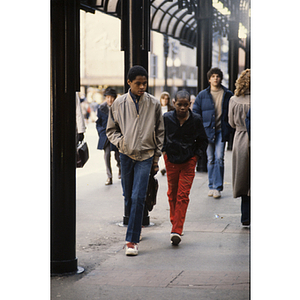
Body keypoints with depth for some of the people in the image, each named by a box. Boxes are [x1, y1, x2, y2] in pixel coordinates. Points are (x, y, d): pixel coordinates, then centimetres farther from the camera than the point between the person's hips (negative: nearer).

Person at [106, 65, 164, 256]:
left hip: (145, 156, -2)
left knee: (138, 198, -10)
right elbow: (111, 129, 12)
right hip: (126, 155, 2)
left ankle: (132, 240, -9)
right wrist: (120, 141, -7)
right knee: (128, 197, 10)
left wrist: (156, 156, 8)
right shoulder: (119, 103, 2)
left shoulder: (154, 104, 1)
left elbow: (159, 132, 10)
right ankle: (135, 228, 32)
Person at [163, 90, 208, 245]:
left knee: (183, 195, -8)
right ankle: (175, 223, 26)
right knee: (172, 194, 9)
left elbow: (203, 140, 8)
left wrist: (196, 154, 1)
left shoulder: (196, 120, -6)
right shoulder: (167, 118, -6)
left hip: (188, 161, -2)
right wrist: (164, 151, 6)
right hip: (171, 160, 2)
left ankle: (176, 231, -12)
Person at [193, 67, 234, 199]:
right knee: (210, 159, 7)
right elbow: (195, 112, 9)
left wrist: (229, 129, 0)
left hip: (221, 131, -1)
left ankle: (217, 187, -5)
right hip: (207, 130, 1)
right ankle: (212, 186, 15)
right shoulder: (202, 95, 6)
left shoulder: (228, 95, 4)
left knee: (219, 158, -8)